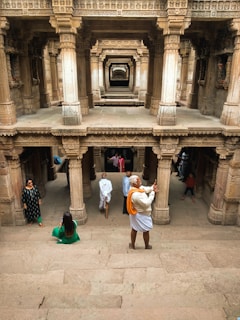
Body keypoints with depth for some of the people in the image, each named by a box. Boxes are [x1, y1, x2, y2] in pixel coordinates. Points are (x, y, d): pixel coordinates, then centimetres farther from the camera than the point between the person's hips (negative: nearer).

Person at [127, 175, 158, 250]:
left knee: (134, 229, 21)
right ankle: (147, 246, 34)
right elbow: (146, 203, -31)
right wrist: (152, 193, -25)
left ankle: (132, 245, 36)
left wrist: (152, 188, -19)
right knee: (146, 231, 14)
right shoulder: (136, 195, -35)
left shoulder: (137, 188, -7)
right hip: (142, 215, -9)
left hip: (135, 214, 9)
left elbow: (145, 189, 1)